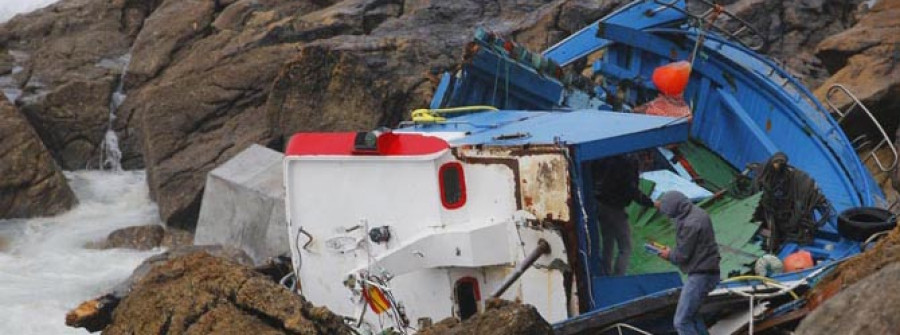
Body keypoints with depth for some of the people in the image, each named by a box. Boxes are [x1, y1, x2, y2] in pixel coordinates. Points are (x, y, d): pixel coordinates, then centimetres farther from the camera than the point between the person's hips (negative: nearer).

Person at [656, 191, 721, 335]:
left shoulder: (690, 224, -23)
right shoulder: (697, 212, 8)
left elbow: (683, 255, -17)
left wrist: (669, 255, 3)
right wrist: (672, 252, 7)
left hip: (700, 276, -11)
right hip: (708, 272, 11)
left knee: (682, 322, -10)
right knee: (692, 314, 24)